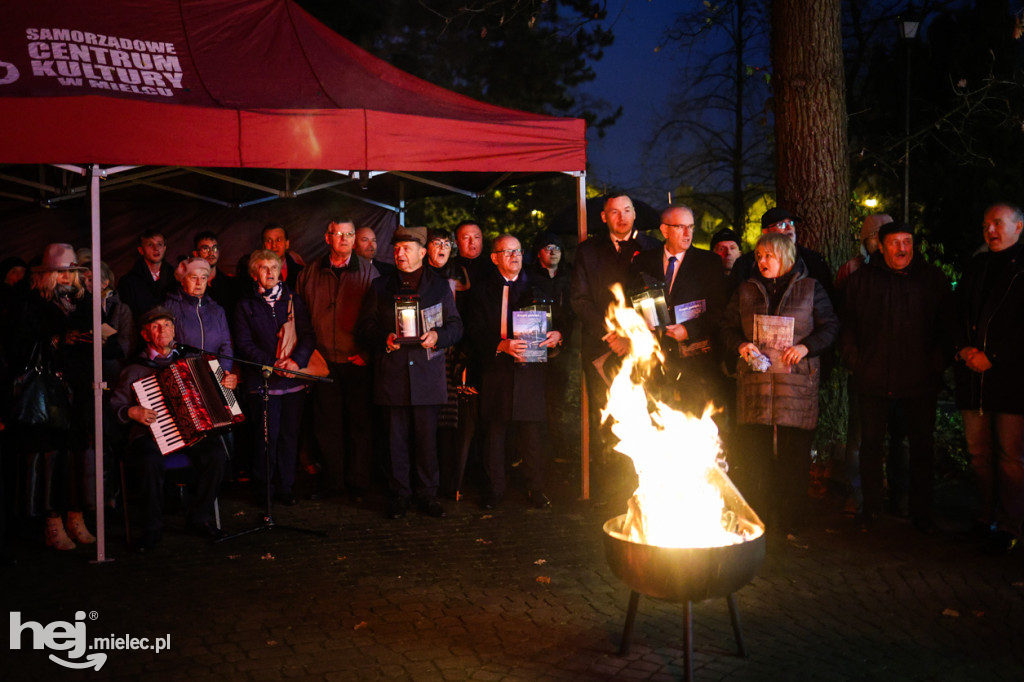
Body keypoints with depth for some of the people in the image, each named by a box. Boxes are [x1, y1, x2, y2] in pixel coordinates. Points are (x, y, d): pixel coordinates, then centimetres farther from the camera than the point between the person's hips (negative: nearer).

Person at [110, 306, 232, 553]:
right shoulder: (134, 370, 7)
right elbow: (114, 405, 7)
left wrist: (224, 385, 8)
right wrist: (131, 412, -13)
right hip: (151, 434, -3)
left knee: (217, 455, -26)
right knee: (150, 462, -36)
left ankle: (199, 517, -5)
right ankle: (152, 528, -13)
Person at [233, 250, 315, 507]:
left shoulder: (294, 301, 13)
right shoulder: (245, 306, 7)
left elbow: (308, 336, 7)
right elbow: (244, 344, -1)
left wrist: (296, 361, -11)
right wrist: (272, 365, -13)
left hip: (294, 379, 2)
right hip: (262, 381, -2)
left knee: (290, 435, 4)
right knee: (267, 436, -3)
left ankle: (285, 487, 15)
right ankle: (264, 489, 10)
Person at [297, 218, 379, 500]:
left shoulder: (367, 271, 2)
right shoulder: (310, 274, 8)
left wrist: (367, 354, -9)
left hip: (358, 362, -2)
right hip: (324, 361, 2)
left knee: (361, 422, 3)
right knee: (326, 424, 7)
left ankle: (359, 482, 14)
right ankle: (332, 481, 18)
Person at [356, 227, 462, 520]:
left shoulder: (439, 286, 12)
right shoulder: (380, 287, 13)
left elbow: (456, 325, 9)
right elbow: (364, 327, 9)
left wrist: (438, 336, -12)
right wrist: (384, 339, -10)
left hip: (427, 373, 0)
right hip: (392, 373, 0)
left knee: (427, 437, 2)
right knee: (397, 438, 2)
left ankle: (427, 495, 12)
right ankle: (399, 495, 12)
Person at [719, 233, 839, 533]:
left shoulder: (810, 289, 7)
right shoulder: (747, 290, 14)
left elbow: (830, 326, 6)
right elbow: (728, 326, 15)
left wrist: (807, 347, -10)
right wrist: (741, 345, -5)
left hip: (796, 380, -2)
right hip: (754, 380, 2)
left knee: (794, 450, -1)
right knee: (751, 449, -1)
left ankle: (789, 518, 9)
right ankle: (752, 516, 8)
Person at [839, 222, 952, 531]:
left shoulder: (933, 279, 5)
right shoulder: (861, 280, 5)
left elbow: (946, 326, 7)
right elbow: (847, 324, 7)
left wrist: (938, 364, -1)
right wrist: (854, 361, -1)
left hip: (920, 379, 0)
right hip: (873, 378, 0)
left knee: (922, 445, 7)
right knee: (870, 443, 7)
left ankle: (921, 512, 20)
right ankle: (871, 507, 20)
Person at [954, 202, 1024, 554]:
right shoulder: (975, 268, 17)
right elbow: (958, 313, 16)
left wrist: (992, 357, -12)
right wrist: (964, 349, -1)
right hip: (973, 377, 5)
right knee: (979, 454, 9)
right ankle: (985, 518, 19)